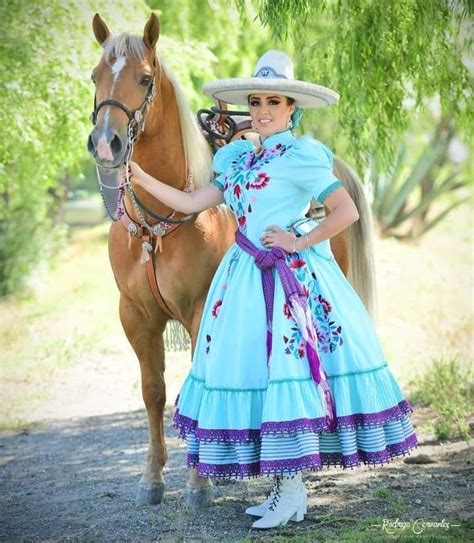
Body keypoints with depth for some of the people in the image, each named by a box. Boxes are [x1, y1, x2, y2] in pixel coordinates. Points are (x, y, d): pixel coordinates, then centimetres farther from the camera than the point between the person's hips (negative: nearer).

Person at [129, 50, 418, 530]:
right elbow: (190, 203, 13)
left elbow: (347, 211, -14)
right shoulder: (239, 159, 14)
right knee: (255, 372, 7)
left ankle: (292, 490, -3)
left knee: (284, 369, -9)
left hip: (289, 276, -7)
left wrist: (300, 242, -12)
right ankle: (283, 487, 14)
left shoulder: (301, 156, -7)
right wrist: (140, 178, 8)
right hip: (246, 276, 8)